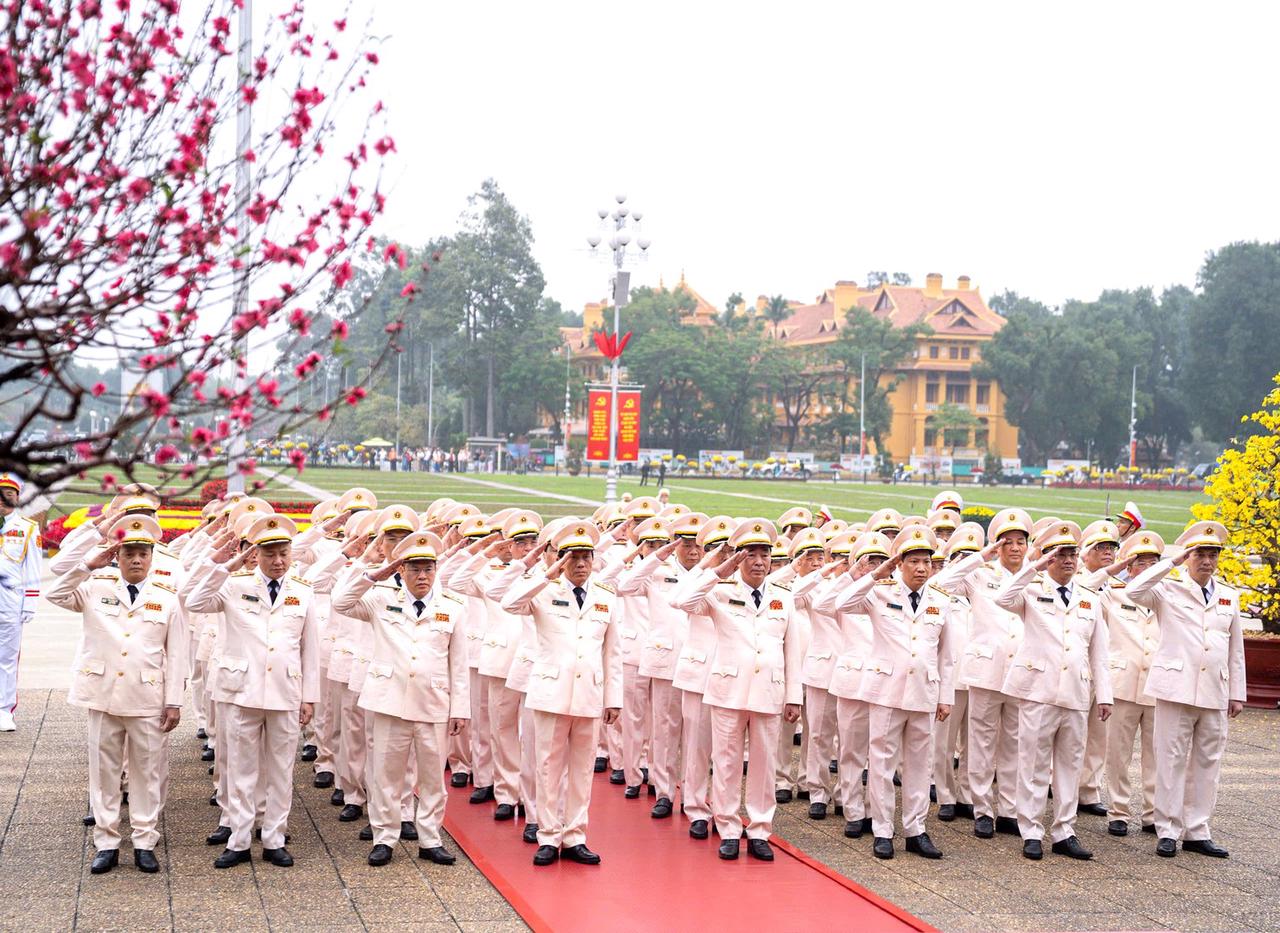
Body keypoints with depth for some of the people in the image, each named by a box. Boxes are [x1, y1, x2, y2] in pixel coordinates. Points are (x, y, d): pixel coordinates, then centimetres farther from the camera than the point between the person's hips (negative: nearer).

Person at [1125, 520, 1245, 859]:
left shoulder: (1229, 596, 14)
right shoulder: (1169, 589, 1)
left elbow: (1236, 650, 17)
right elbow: (1135, 590, -20)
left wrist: (1237, 693, 13)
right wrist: (1171, 562, -17)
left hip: (1215, 692, 4)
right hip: (1176, 688, -4)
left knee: (1207, 763, 7)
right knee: (1172, 761, -1)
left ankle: (1197, 831, 16)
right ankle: (1168, 831, 6)